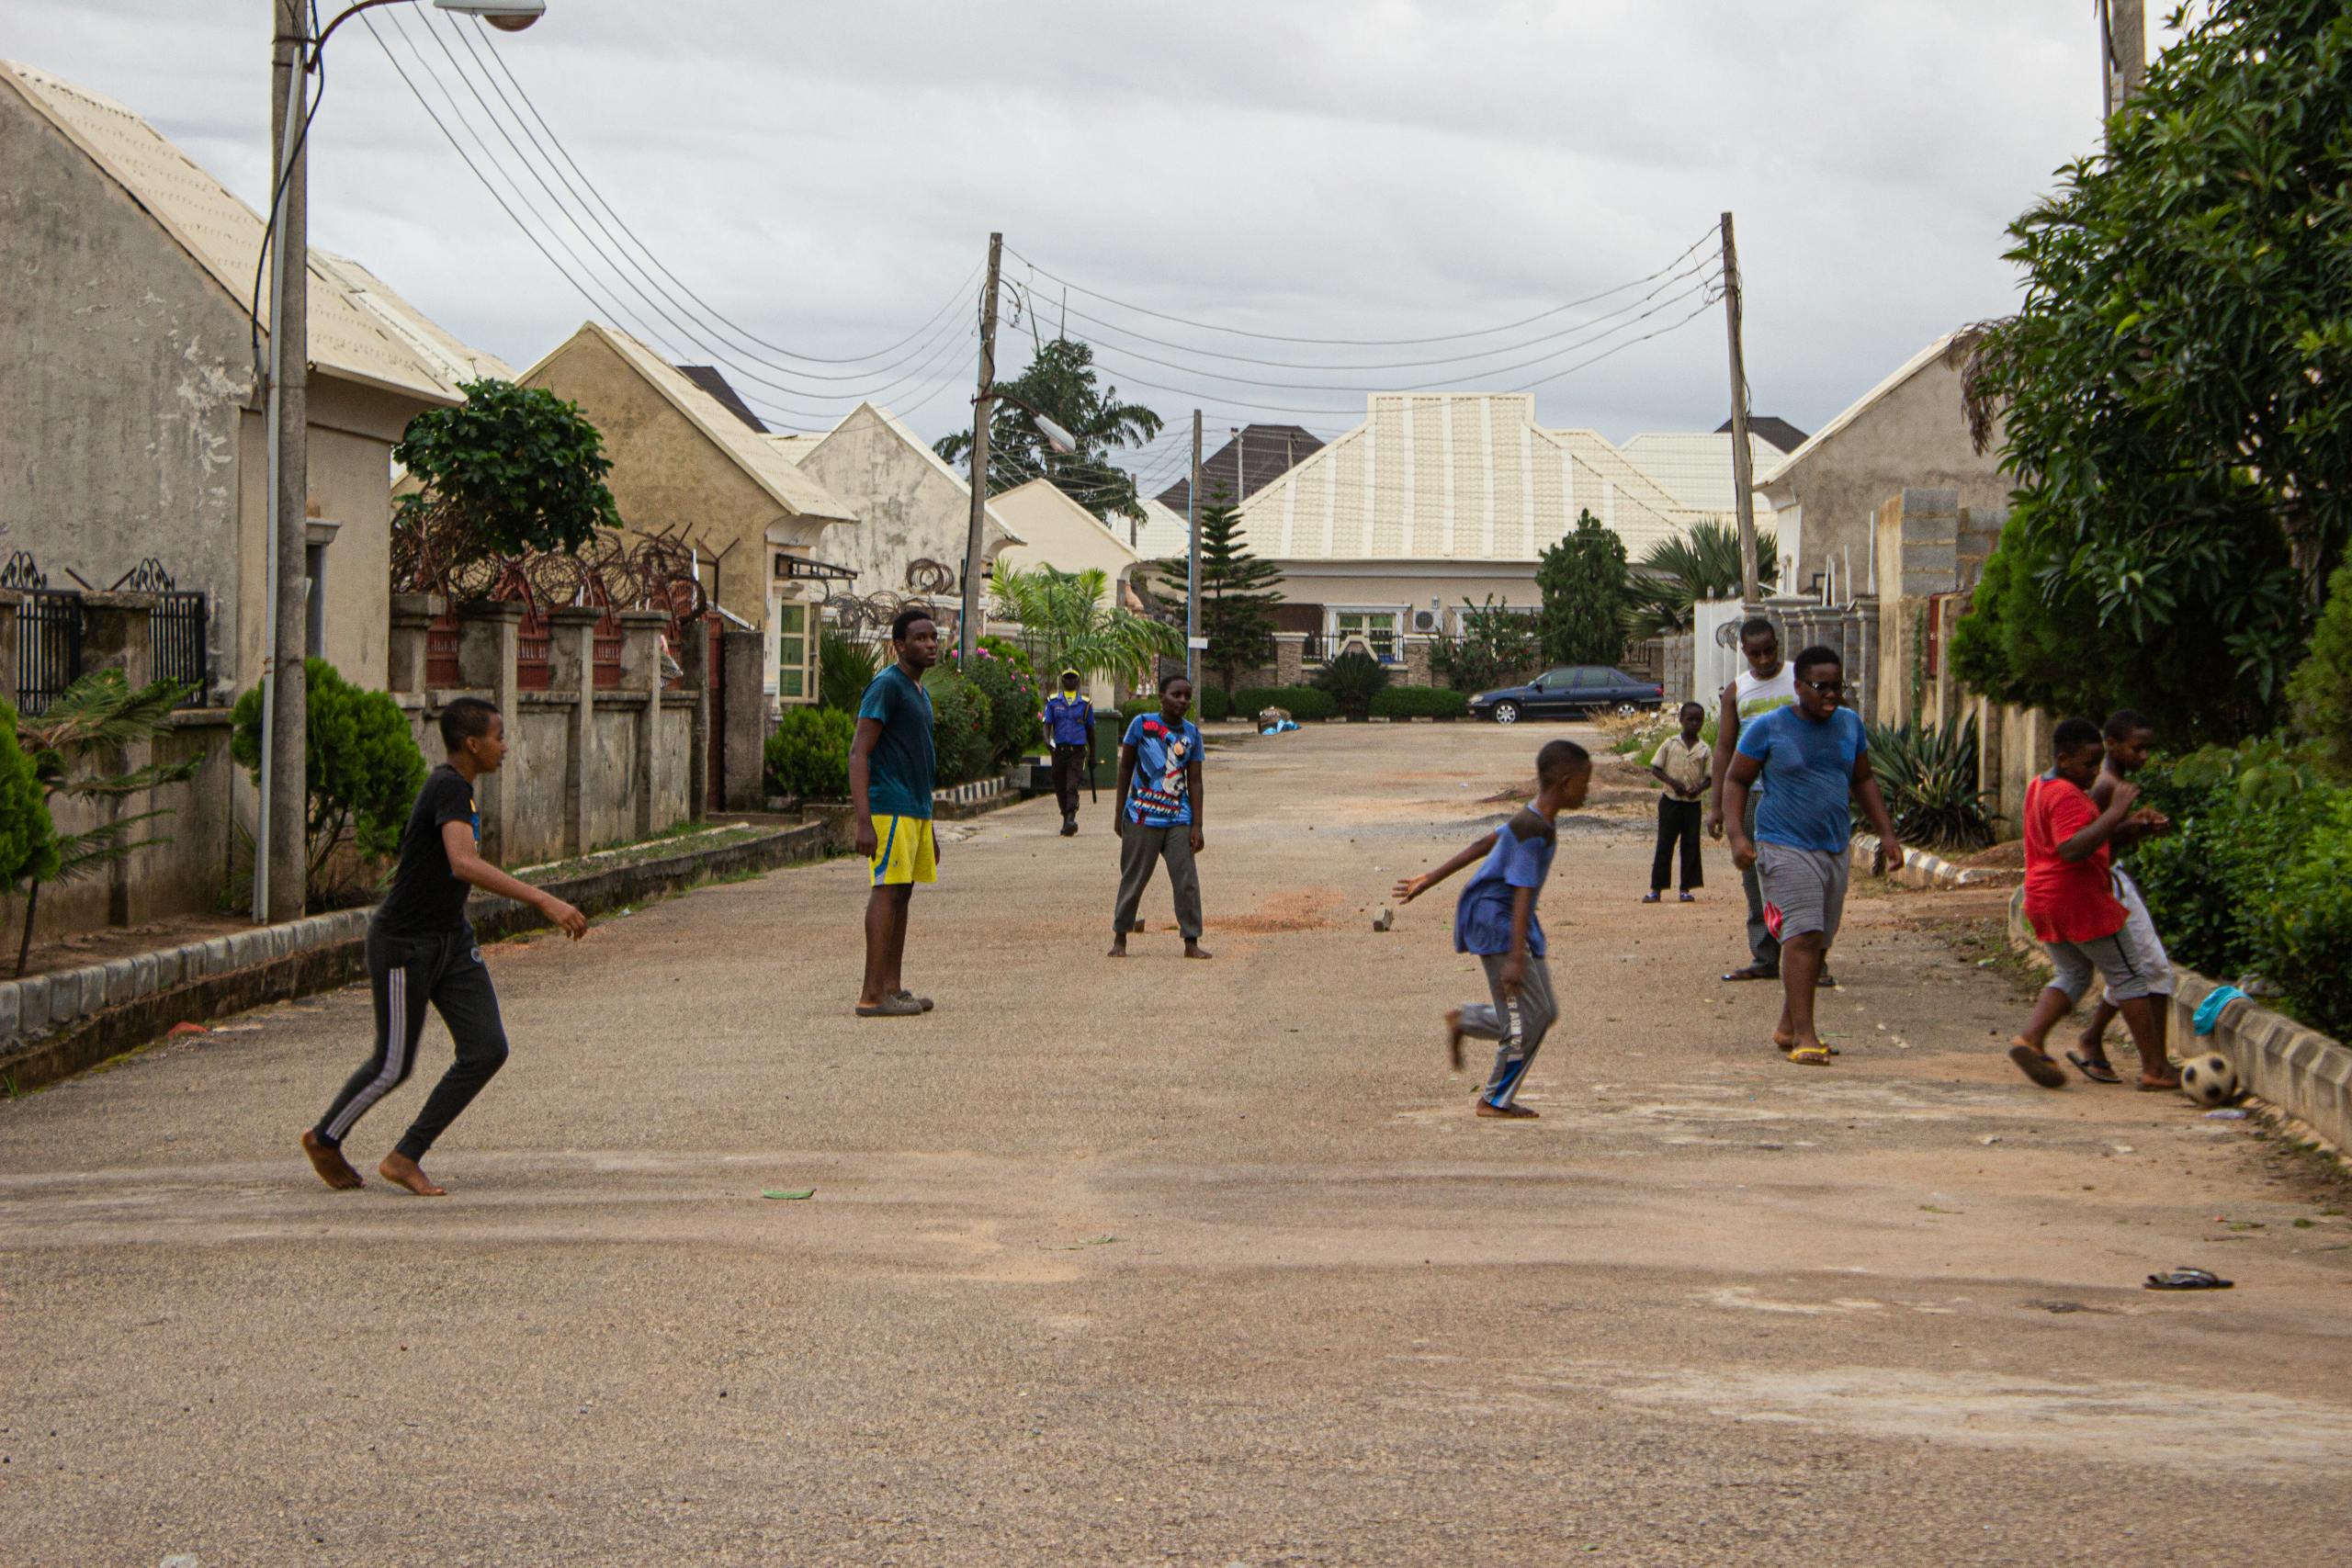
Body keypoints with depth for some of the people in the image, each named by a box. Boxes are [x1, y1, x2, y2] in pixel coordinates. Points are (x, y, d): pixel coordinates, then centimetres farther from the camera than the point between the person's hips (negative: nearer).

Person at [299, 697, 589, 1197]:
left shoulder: (456, 787, 8)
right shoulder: (450, 789, -23)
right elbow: (464, 864, -39)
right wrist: (543, 900, -44)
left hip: (451, 939, 9)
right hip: (403, 944, -9)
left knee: (487, 1049, -3)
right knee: (394, 1066, 4)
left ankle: (405, 1157, 6)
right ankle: (324, 1140, 30)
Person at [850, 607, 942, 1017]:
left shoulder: (920, 693, 20)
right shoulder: (886, 687, -10)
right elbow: (858, 753, -16)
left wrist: (929, 827, 26)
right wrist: (865, 822, -23)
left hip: (916, 812, 9)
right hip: (890, 810, -9)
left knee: (902, 894, 10)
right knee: (887, 891, -11)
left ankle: (892, 987, 14)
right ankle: (872, 995, -12)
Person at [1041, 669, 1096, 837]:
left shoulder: (1085, 703, 8)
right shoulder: (1053, 702, 8)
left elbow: (1090, 730, 14)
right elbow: (1047, 724, 3)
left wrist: (1092, 756, 15)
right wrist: (1047, 740, -19)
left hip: (1077, 750, -2)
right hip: (1059, 749, 2)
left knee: (1072, 786, -17)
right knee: (1060, 788, 8)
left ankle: (1071, 819, -25)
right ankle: (1066, 818, 22)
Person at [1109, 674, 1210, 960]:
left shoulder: (1192, 733, 5)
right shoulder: (1142, 724, -3)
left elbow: (1194, 781, 6)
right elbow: (1125, 768, 5)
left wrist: (1197, 826, 0)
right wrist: (1120, 814, 5)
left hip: (1178, 820, 2)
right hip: (1142, 817, -2)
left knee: (1188, 882, -2)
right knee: (1134, 880, 5)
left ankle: (1191, 942, 4)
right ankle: (1120, 938, 18)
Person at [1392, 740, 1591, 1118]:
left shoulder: (1538, 821, 9)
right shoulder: (1531, 831, -22)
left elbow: (1483, 845, 15)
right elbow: (1522, 894, -26)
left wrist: (1430, 879, 21)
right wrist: (1516, 958, -30)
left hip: (1515, 922, 10)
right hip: (1494, 920, -10)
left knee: (1546, 1011, 8)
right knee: (1528, 1015, -8)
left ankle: (1464, 1020, 24)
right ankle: (1496, 1099, 5)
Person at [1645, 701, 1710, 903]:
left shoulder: (1705, 749, 2)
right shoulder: (1669, 744, 0)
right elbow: (1655, 769, 0)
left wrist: (1699, 788, -18)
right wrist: (1673, 782, -15)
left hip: (1693, 802, 1)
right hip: (1670, 800, -1)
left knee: (1691, 845, 3)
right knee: (1665, 844, 0)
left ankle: (1686, 889, 11)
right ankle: (1656, 889, 4)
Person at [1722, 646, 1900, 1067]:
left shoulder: (1849, 726, 9)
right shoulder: (1769, 728, -6)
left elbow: (1863, 782, 21)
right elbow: (1736, 781, -1)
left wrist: (1887, 834, 14)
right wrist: (1737, 835, -14)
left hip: (1835, 850, 6)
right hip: (1785, 848, -6)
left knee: (1820, 942, 10)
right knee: (1802, 935, -17)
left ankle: (1787, 1027, 23)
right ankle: (1804, 1036, -21)